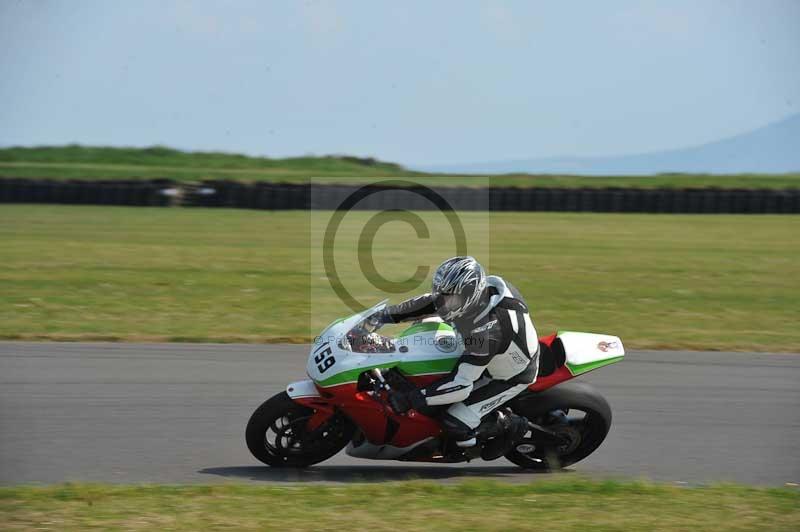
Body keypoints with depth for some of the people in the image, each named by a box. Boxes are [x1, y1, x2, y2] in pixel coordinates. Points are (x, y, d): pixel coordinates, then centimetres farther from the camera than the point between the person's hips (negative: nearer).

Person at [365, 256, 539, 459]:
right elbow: (427, 303, -4)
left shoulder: (486, 330, -42)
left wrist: (411, 400, -39)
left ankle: (511, 426, 9)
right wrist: (385, 316, -11)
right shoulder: (473, 290, -19)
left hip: (511, 376, -9)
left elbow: (461, 384, -39)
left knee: (455, 424, -16)